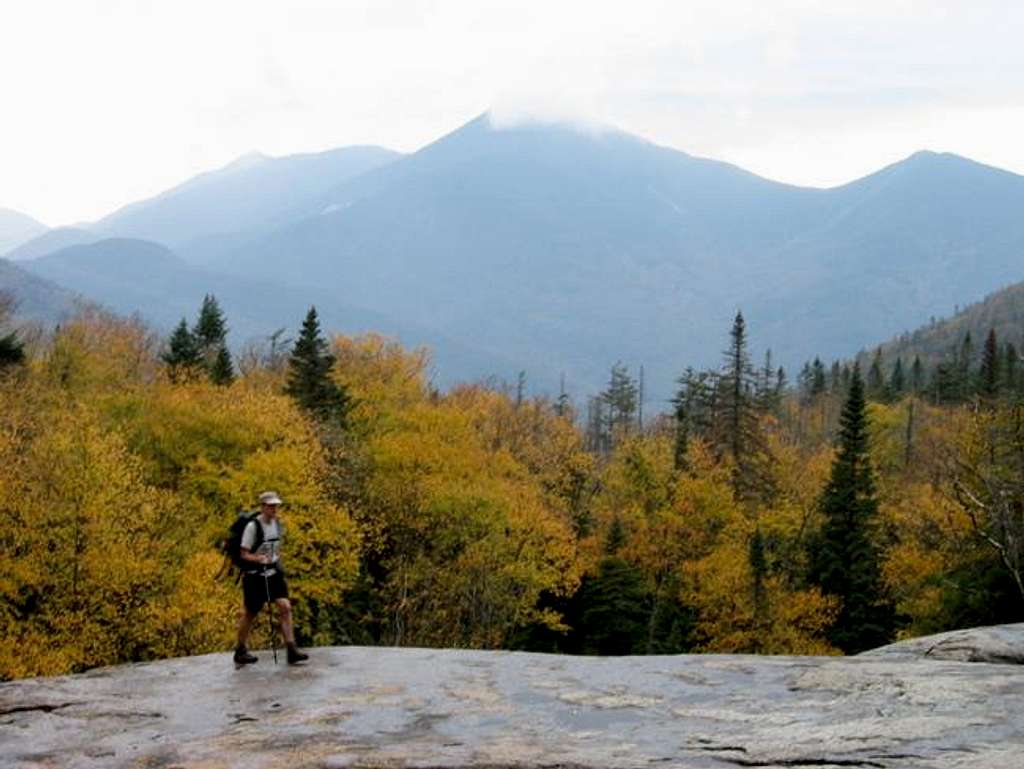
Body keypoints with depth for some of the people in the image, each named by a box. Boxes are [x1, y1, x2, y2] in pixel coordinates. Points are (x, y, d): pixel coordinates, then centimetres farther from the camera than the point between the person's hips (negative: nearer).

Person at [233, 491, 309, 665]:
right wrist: (258, 558, -30)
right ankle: (240, 651, 24)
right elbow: (244, 554, -14)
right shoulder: (253, 526, -16)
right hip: (255, 575, -5)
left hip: (273, 572, 5)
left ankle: (291, 650, -11)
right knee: (250, 613, 6)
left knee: (285, 607, -10)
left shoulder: (277, 524, 4)